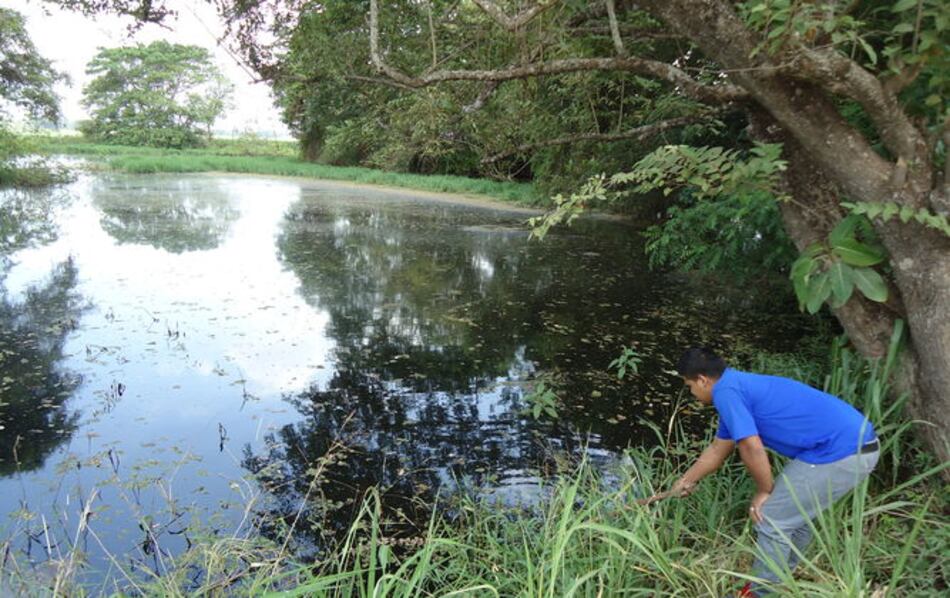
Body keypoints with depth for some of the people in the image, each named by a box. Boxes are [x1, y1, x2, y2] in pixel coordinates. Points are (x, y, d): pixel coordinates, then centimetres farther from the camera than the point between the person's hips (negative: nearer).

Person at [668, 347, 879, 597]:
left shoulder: (725, 391, -11)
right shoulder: (737, 386, 19)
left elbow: (752, 448, -18)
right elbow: (717, 451, 30)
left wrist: (764, 491, 0)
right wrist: (686, 481, 41)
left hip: (841, 454, -10)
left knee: (771, 518, 1)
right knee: (796, 513, 25)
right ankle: (780, 578, 42)